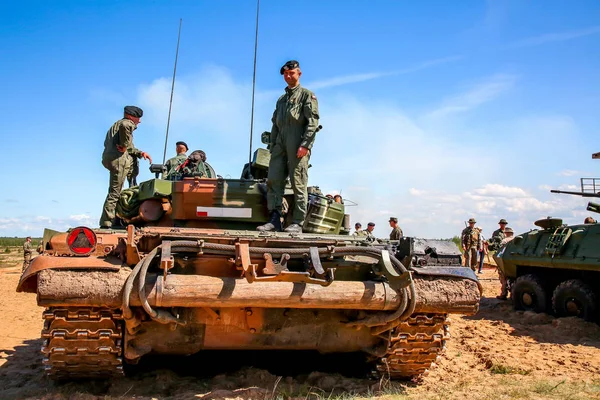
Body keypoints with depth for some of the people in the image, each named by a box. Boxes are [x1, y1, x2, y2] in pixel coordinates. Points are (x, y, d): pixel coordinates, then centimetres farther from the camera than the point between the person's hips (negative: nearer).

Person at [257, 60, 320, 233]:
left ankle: (297, 223, -5)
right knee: (273, 181, -3)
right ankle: (275, 219, -2)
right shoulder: (281, 99, 27)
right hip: (280, 145, 7)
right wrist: (272, 146, 14)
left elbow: (313, 122, -6)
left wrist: (305, 145, -16)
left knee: (298, 184, -6)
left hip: (298, 146, -7)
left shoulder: (307, 95, 6)